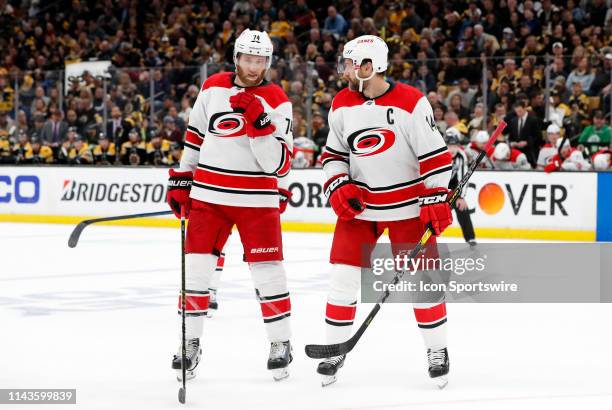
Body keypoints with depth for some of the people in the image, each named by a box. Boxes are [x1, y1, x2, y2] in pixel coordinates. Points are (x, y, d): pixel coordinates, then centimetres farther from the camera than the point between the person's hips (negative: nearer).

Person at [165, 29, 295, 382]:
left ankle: (281, 343, 13)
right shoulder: (212, 88, 4)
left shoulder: (277, 102, -8)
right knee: (195, 268, 0)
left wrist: (259, 123, -26)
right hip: (208, 194, 3)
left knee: (267, 271, -1)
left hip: (257, 200, -3)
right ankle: (191, 343, 10)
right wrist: (181, 180, 15)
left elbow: (278, 164, -15)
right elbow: (195, 136, 17)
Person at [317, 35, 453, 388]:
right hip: (360, 203, 4)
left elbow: (436, 154, -13)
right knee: (343, 276, -1)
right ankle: (335, 349, 11)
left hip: (409, 205, -4)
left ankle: (438, 350, 13)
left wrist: (436, 199, -16)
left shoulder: (411, 103, -15)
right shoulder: (342, 105, 1)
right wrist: (338, 187, -5)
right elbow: (334, 153, 11)